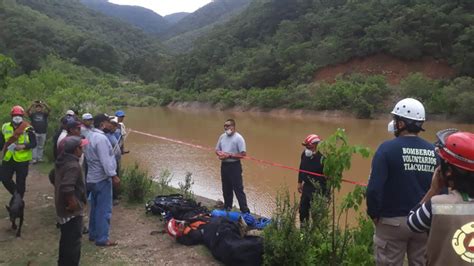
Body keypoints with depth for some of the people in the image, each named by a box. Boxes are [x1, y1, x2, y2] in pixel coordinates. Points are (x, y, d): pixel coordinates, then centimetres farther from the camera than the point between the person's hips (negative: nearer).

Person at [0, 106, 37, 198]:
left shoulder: (27, 129, -8)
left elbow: (34, 143, -11)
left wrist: (23, 146, -26)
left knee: (20, 182, 5)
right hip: (8, 159, 4)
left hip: (22, 159, -4)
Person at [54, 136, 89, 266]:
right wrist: (73, 203, -22)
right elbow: (67, 188, -35)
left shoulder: (62, 160, 6)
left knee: (66, 239, 23)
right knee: (73, 242, 2)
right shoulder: (73, 165, -25)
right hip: (72, 211, -10)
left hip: (62, 208, 10)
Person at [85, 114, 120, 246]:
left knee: (95, 208, 18)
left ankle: (93, 234, 27)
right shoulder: (101, 138, -22)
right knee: (104, 210, -3)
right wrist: (114, 176, -21)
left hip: (93, 177, 10)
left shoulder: (91, 135, 10)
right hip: (102, 178, -10)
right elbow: (105, 161, -26)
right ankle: (102, 238, 2)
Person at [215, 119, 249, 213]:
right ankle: (227, 207, 32)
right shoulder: (222, 136, 8)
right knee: (226, 189, 17)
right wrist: (219, 153, -5)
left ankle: (245, 210, 0)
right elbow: (217, 149, 18)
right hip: (224, 165, 7)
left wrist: (229, 155, -19)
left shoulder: (238, 138, -12)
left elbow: (243, 154, -17)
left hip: (234, 166, -7)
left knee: (238, 189, -6)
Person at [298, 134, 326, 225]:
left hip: (317, 189, -7)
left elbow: (326, 176, -18)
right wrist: (300, 183, 17)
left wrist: (324, 192, -17)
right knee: (303, 208, 19)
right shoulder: (304, 154, -3)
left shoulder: (321, 158, -22)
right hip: (306, 186, 7)